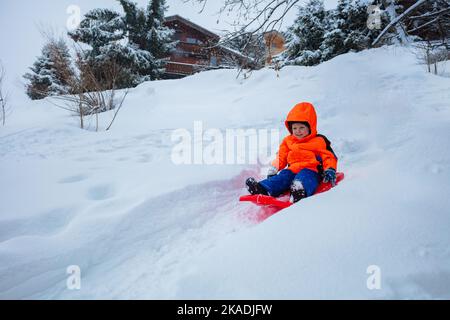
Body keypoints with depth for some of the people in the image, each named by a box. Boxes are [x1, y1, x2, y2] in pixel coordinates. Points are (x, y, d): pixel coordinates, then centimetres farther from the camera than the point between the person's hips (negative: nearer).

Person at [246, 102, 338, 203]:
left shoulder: (320, 141, 14)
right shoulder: (288, 141, 24)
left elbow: (330, 157, 10)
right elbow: (281, 157, 24)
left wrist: (330, 170, -8)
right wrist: (273, 170, 9)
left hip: (311, 170, -3)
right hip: (292, 170, 4)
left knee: (305, 176, -38)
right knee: (283, 176, -28)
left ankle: (300, 189, -72)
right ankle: (263, 189, -53)